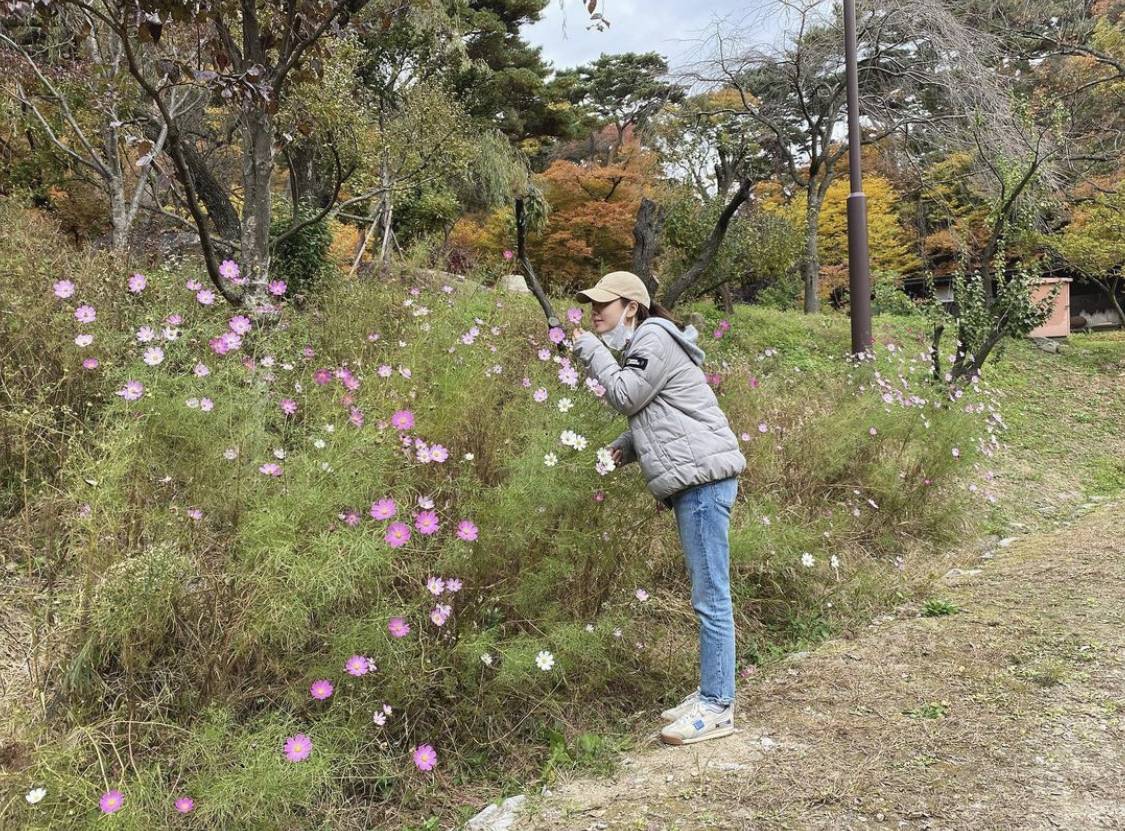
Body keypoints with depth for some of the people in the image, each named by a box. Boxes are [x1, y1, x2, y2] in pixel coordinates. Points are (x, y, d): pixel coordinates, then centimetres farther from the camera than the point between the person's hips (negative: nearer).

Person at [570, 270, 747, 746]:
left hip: (703, 475, -11)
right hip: (692, 480, 11)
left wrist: (590, 350, 0)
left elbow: (626, 396, -11)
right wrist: (626, 446, 12)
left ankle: (717, 708, -4)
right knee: (708, 596, 14)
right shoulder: (640, 346, 24)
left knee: (711, 597, -8)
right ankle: (709, 695, 21)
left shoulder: (654, 338, -6)